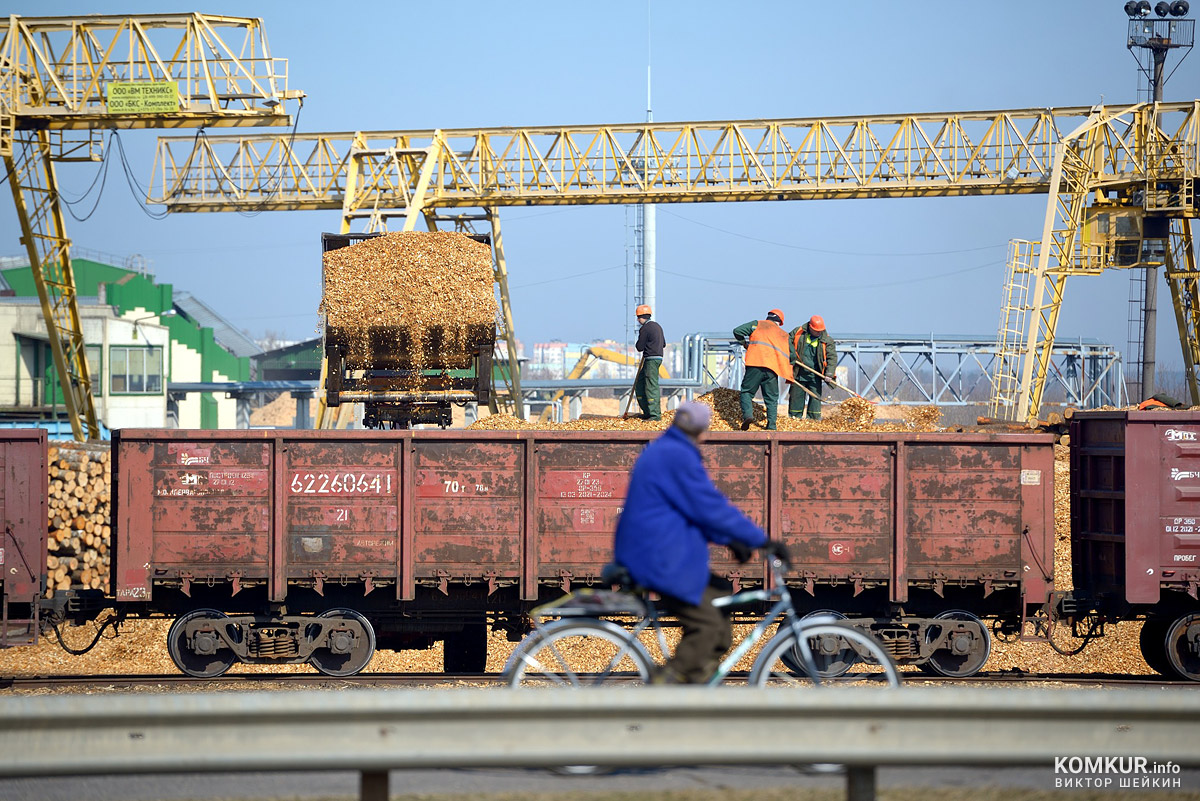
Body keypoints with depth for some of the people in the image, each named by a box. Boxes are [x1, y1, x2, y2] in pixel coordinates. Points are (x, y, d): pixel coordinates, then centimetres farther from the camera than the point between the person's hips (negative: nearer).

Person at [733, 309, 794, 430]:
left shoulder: (757, 324, 16)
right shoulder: (784, 335, 23)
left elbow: (737, 331, 9)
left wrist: (744, 343, 28)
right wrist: (790, 377, 23)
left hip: (755, 364, -2)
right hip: (772, 369, 2)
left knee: (747, 391, 6)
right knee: (771, 398, 11)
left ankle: (747, 414, -18)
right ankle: (771, 426, 2)